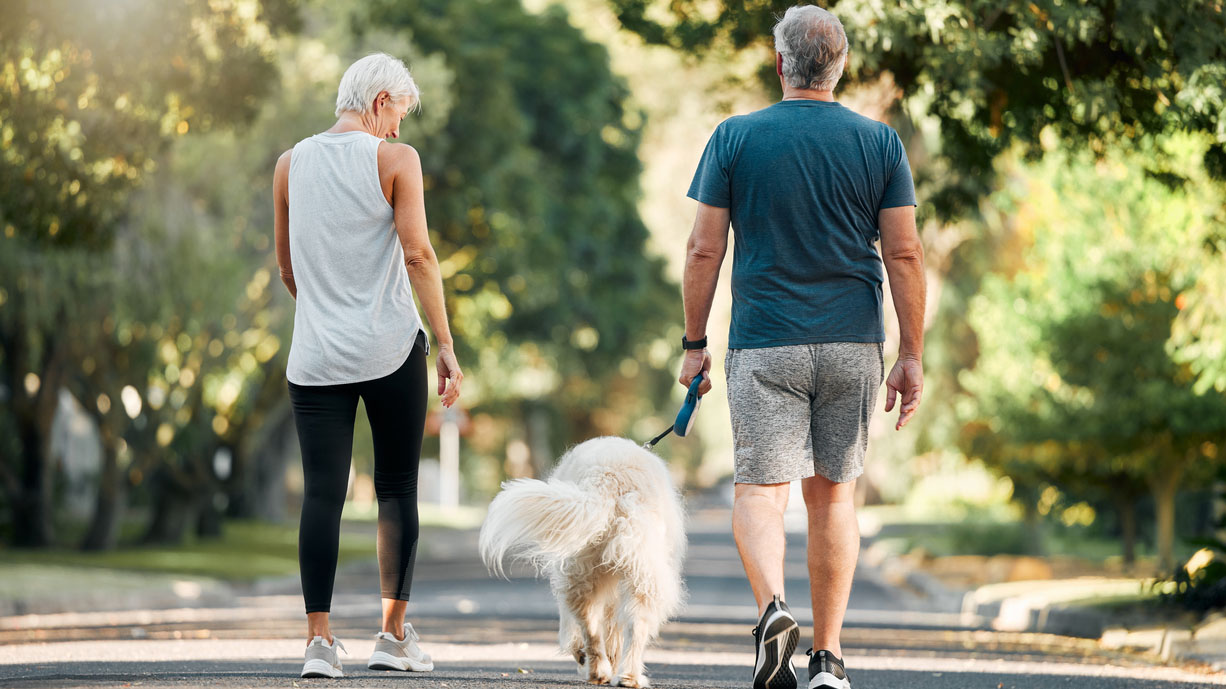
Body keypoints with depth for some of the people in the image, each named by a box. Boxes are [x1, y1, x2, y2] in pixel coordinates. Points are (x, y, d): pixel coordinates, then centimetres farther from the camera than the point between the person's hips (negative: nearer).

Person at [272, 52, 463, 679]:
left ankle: (319, 640, -7)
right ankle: (394, 636, 7)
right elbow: (418, 255, -9)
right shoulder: (394, 159, -4)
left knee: (322, 493, 0)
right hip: (391, 349, -3)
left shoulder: (290, 165, 9)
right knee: (397, 487, 7)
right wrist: (447, 345, -6)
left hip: (315, 358, 3)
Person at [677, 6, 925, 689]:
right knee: (833, 493, 11)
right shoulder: (880, 143, 3)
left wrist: (695, 342, 8)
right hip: (853, 346, 2)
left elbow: (704, 250, -1)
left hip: (764, 344, -2)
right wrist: (912, 358, 4)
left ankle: (773, 604, -28)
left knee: (761, 489, -1)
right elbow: (905, 255, -1)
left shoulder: (735, 138, 0)